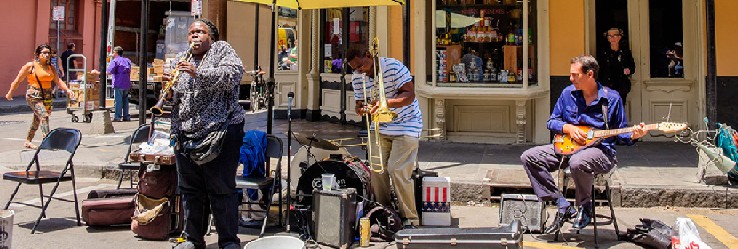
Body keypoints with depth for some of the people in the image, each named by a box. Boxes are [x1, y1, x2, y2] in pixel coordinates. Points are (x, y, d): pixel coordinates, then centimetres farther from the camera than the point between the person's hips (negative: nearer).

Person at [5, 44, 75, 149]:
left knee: (37, 119, 13)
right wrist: (10, 93, 11)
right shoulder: (30, 66, -4)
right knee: (44, 116, -21)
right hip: (34, 96, -6)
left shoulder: (51, 67, 11)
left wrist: (67, 90, -15)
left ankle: (27, 141, 27)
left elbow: (58, 81, 2)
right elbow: (18, 80, 4)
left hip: (47, 97, 6)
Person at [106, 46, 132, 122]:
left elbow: (110, 71, -14)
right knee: (125, 100, 12)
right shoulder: (127, 60, 15)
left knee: (118, 100, -5)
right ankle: (126, 116, 13)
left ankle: (118, 117, -6)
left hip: (118, 84, -6)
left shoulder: (115, 61, -7)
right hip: (127, 84, 6)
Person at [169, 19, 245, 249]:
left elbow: (233, 74, -16)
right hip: (185, 135, 6)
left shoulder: (222, 50, 4)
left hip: (219, 133, -6)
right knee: (190, 190, 11)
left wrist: (198, 73, -22)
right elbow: (175, 98, 24)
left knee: (222, 190, -3)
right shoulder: (182, 59, 19)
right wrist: (170, 89, 0)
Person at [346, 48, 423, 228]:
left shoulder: (394, 67, -17)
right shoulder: (357, 78, 1)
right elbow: (359, 103, 7)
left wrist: (385, 103, -36)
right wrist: (361, 109, -19)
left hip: (406, 126, -6)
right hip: (380, 127, 6)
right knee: (376, 168, 0)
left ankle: (410, 218, -5)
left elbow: (409, 95, -21)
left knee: (397, 170, -15)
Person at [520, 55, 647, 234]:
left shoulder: (611, 98, -3)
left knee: (578, 162, -41)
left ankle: (585, 206, -10)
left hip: (601, 150, -5)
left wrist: (633, 135, -18)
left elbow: (620, 132, 5)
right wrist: (569, 128, -6)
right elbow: (552, 121, 14)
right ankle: (562, 206, -12)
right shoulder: (568, 93, 7)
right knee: (529, 157, -13)